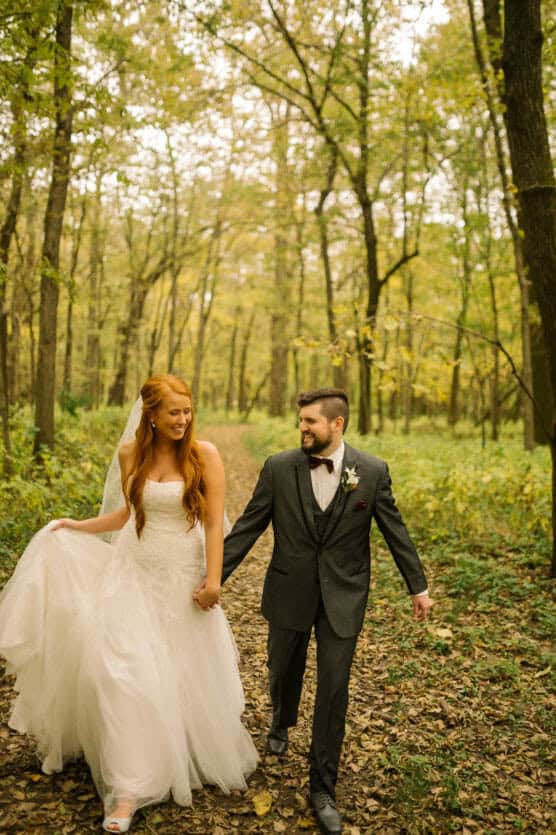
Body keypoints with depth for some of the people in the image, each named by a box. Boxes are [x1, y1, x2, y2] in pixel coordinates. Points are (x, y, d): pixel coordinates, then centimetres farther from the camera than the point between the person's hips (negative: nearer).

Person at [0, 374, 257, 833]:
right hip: (133, 572, 2)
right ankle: (128, 788, 5)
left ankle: (201, 752, 40)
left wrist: (213, 581, -15)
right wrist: (77, 526, 12)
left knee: (186, 672, 11)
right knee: (125, 669, -6)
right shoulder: (131, 454, -1)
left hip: (181, 577, -2)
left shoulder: (204, 454, -11)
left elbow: (214, 522, -11)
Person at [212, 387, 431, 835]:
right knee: (284, 671, 19)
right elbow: (247, 527, -5)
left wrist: (418, 585, 5)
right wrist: (214, 576, -7)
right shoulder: (279, 468, -8)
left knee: (333, 689, 2)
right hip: (290, 592, 1)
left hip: (342, 596, -1)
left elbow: (395, 530, 0)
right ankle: (281, 723, 55)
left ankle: (323, 789, 20)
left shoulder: (372, 471, -9)